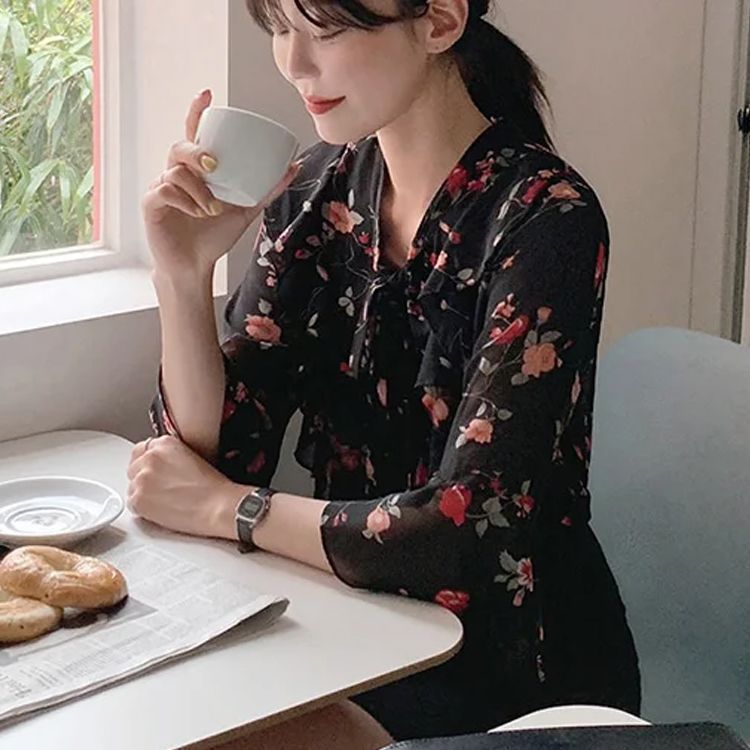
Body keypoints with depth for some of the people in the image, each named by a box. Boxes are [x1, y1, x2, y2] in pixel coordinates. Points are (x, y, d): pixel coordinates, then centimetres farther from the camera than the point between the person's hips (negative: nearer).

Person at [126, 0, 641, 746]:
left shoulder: (544, 217, -20)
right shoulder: (316, 188, -1)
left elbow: (465, 529, -25)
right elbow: (220, 455, -2)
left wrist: (222, 508, -14)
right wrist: (183, 274, -18)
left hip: (514, 674, -5)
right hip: (365, 637, 5)